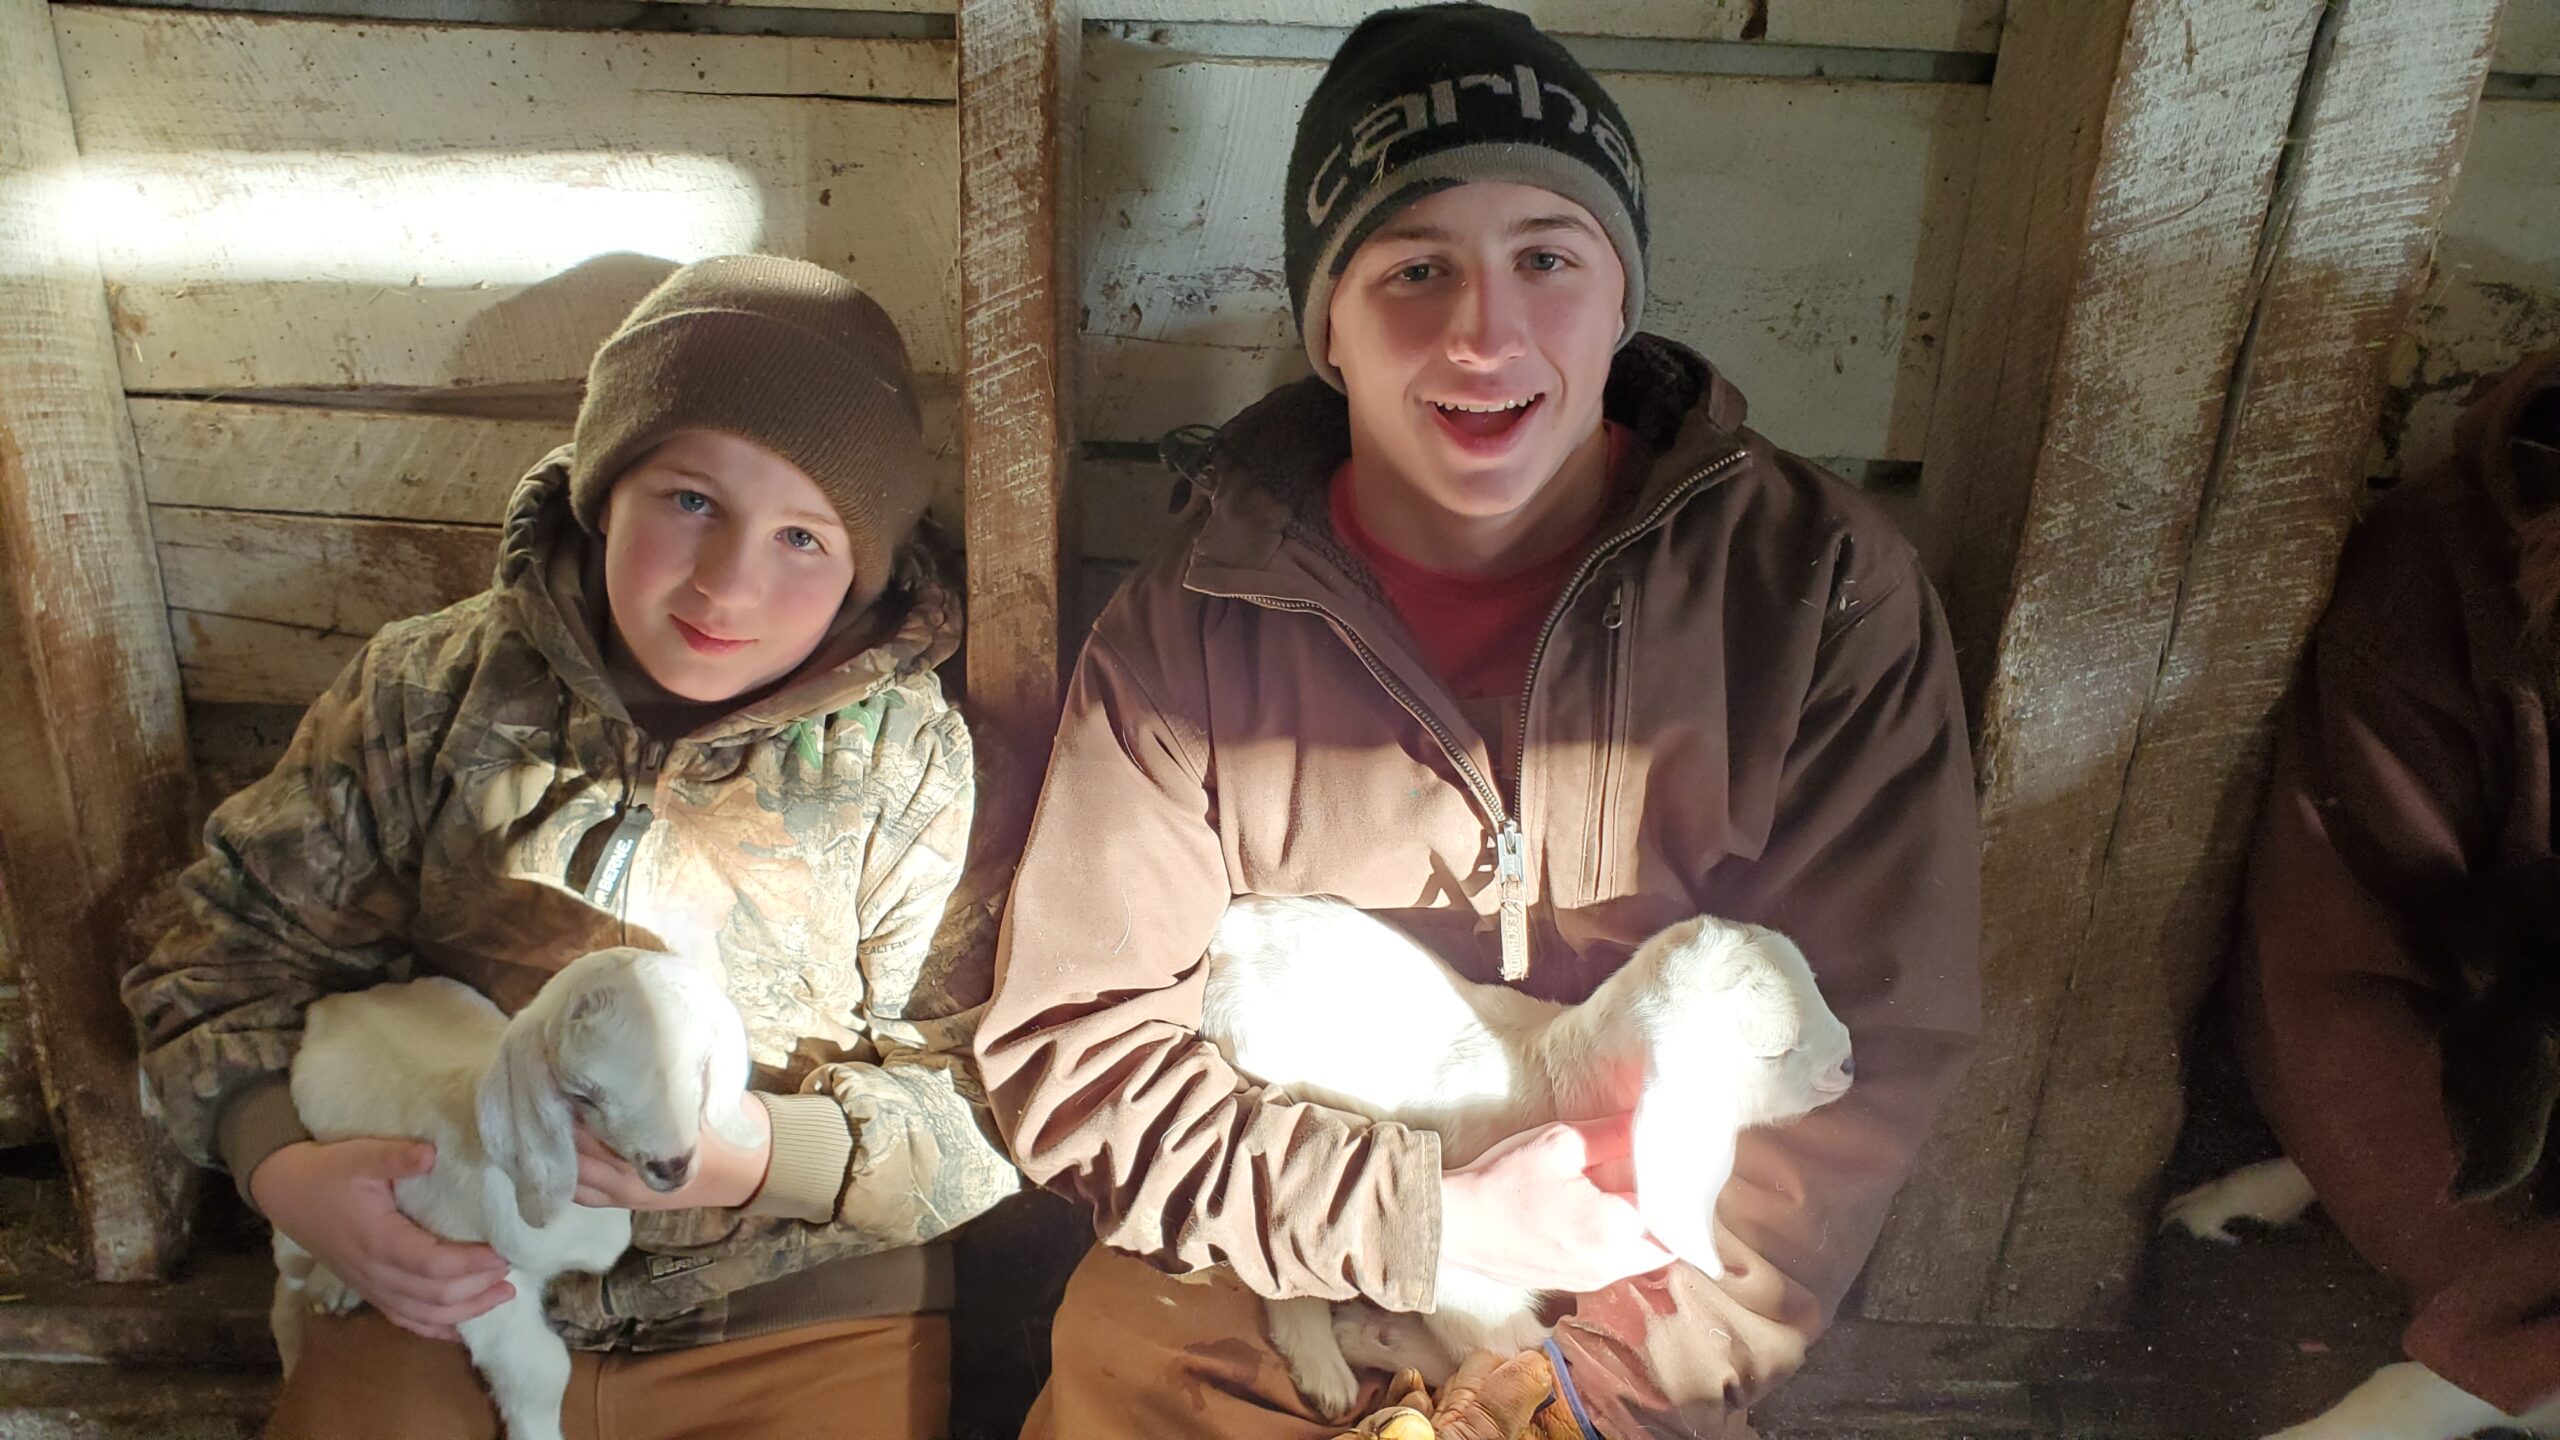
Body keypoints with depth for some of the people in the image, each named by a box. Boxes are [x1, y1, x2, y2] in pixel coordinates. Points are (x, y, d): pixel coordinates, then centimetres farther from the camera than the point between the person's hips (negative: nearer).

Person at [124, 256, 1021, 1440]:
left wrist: (761, 1155, -25)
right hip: (439, 1303, 2)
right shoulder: (432, 690, -2)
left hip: (794, 1328, -1)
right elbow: (236, 943, 6)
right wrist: (282, 1165, -11)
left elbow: (986, 1098, -9)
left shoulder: (912, 768, -10)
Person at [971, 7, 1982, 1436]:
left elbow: (1872, 1045, -7)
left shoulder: (1828, 595, -8)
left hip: (1635, 1319, 1)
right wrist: (1417, 1217, -17)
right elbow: (1070, 1041, -6)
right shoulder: (1193, 625, -7)